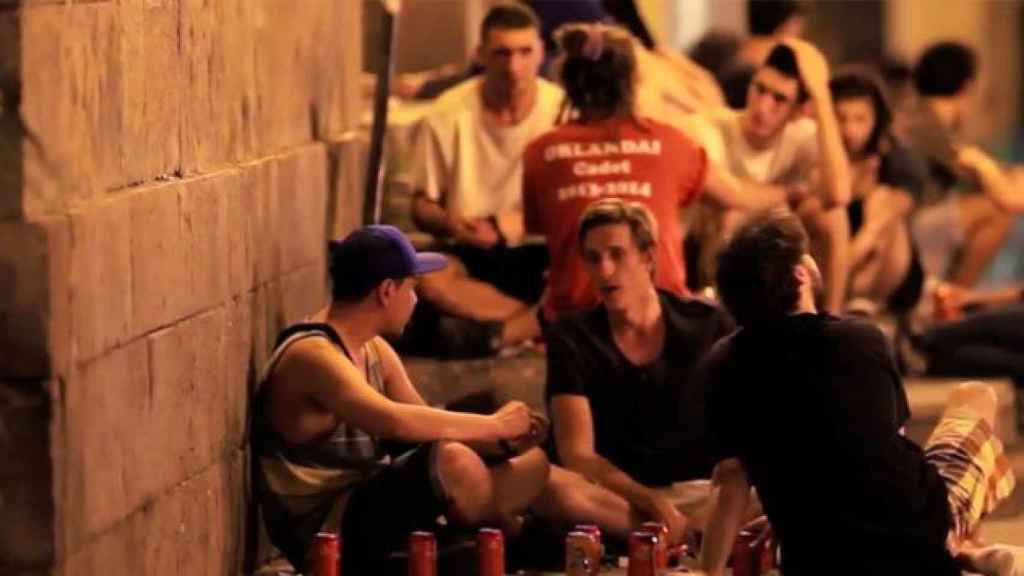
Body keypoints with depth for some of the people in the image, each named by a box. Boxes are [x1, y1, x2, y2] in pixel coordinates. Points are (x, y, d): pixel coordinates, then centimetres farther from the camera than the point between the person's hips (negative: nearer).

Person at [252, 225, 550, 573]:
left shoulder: (374, 350, 10)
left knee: (532, 461, 6)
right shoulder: (312, 355, -21)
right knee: (453, 461, -31)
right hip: (325, 532, -10)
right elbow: (395, 422, -35)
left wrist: (503, 439, -10)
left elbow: (428, 425, 9)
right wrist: (493, 425, -24)